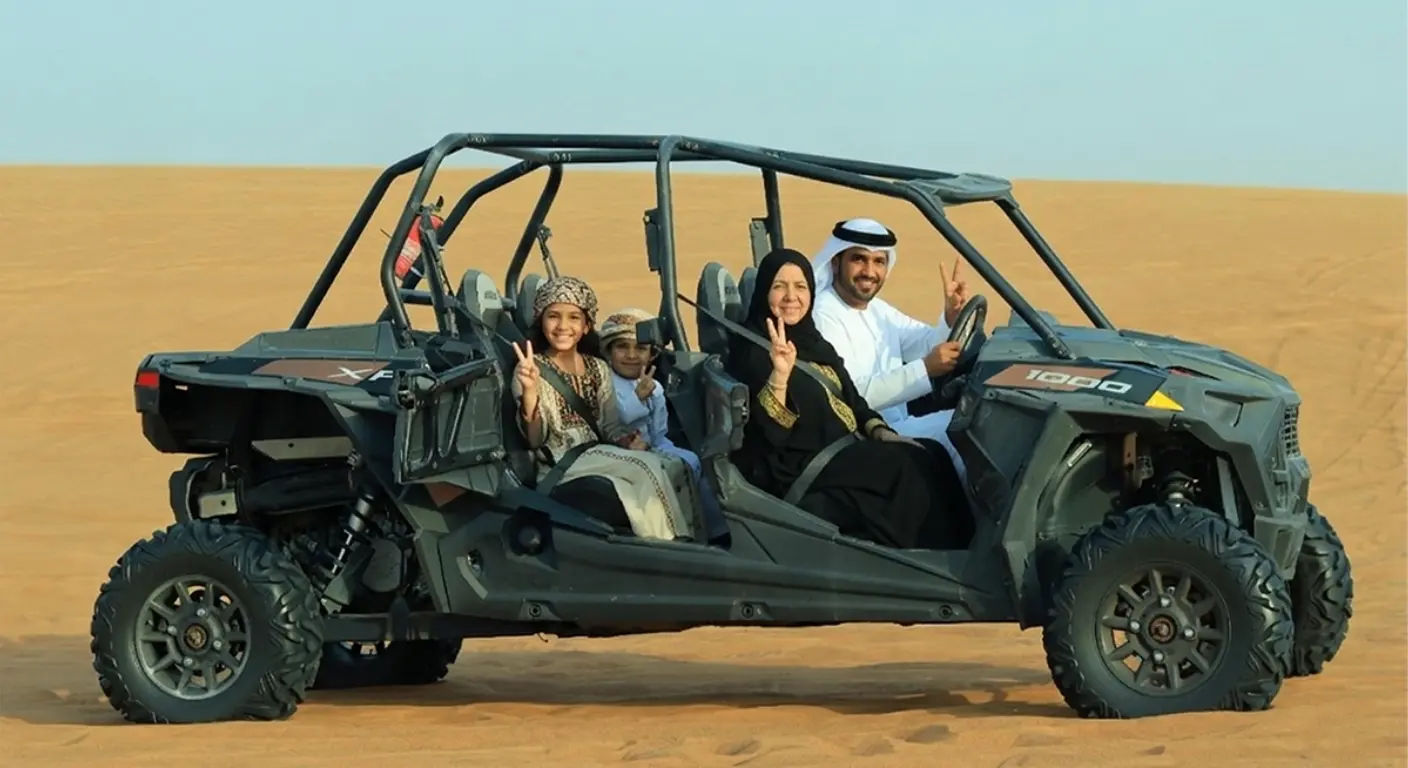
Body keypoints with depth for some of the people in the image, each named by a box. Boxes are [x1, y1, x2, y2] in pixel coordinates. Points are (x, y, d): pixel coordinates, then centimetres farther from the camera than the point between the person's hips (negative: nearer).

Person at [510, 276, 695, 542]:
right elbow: (536, 440, -12)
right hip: (561, 468, -5)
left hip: (599, 458, 5)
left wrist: (631, 442, -6)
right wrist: (530, 392, -30)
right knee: (649, 467, -26)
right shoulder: (531, 369, -3)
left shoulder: (599, 369, 14)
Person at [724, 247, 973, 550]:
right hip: (799, 470, -8)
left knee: (932, 455, -15)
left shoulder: (812, 342, 17)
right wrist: (779, 375, -35)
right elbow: (767, 430, -19)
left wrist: (882, 433, 0)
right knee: (915, 467, -23)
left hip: (844, 452, 8)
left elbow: (851, 400, 20)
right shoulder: (753, 349, -8)